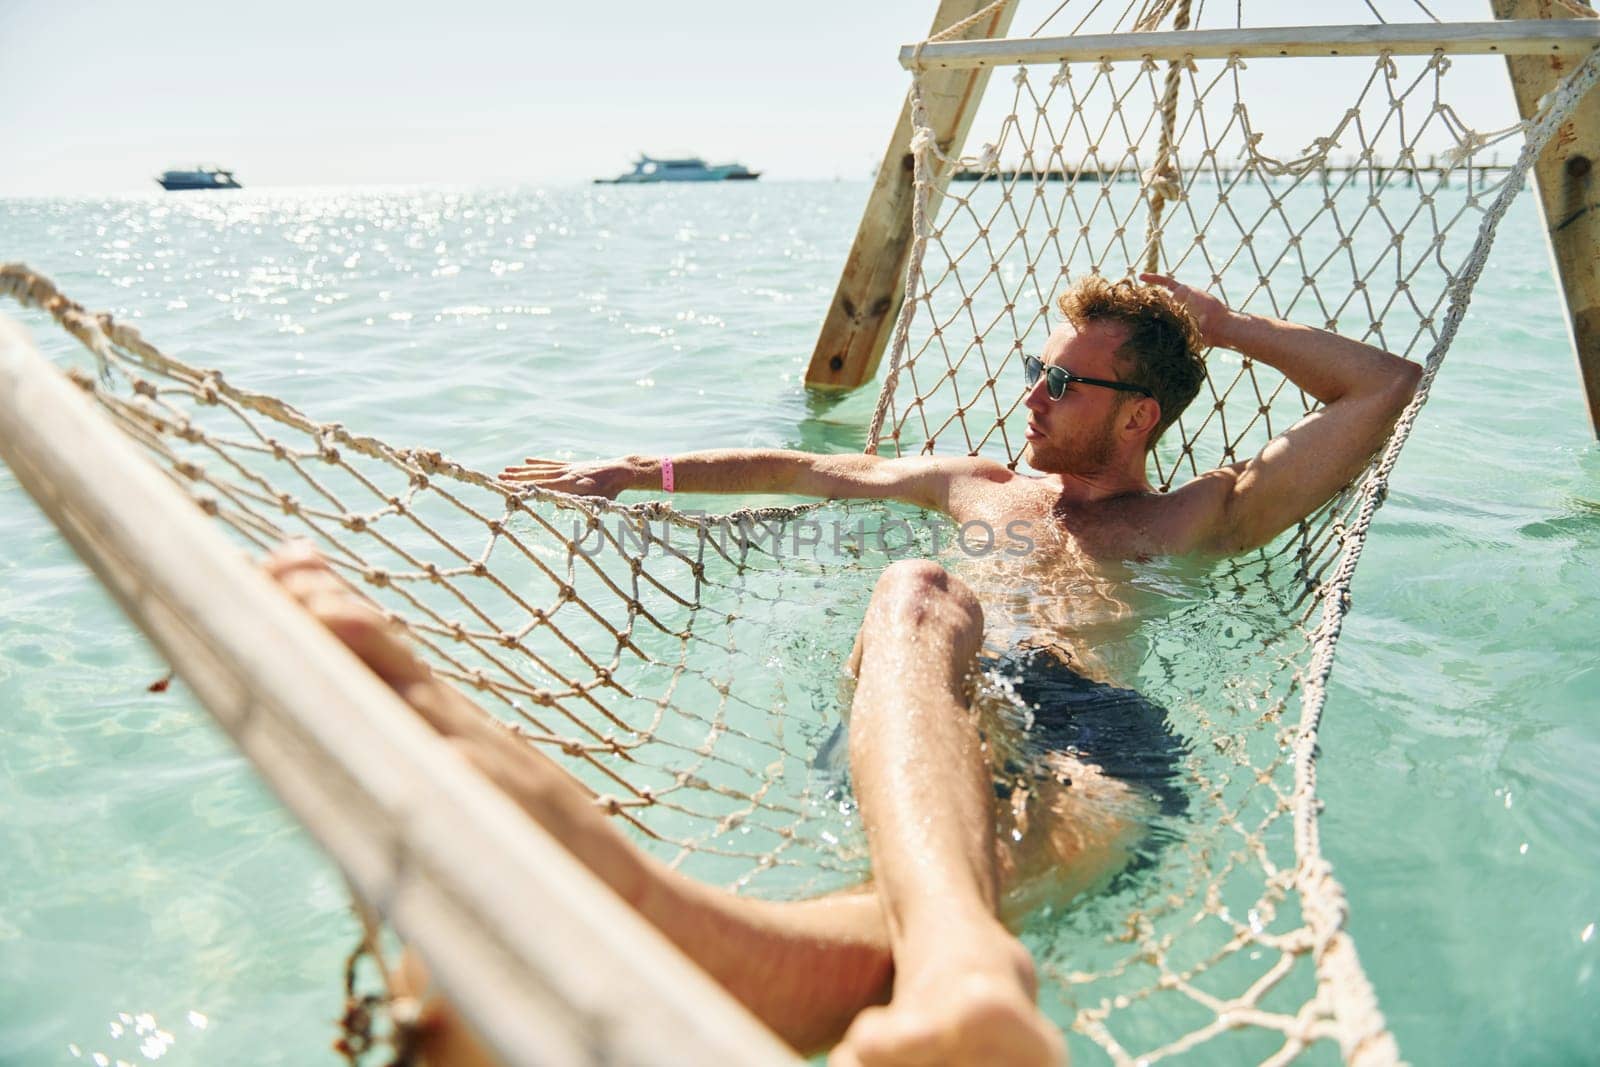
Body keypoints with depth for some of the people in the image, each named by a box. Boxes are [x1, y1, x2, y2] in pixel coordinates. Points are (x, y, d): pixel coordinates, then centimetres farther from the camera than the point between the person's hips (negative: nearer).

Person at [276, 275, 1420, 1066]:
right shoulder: (980, 486, 35)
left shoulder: (1205, 517, 27)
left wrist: (1224, 325, 32)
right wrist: (636, 473, 34)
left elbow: (1388, 382, 28)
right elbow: (806, 469, 38)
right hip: (931, 727, 2)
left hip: (1090, 748, -1)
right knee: (918, 595, -35)